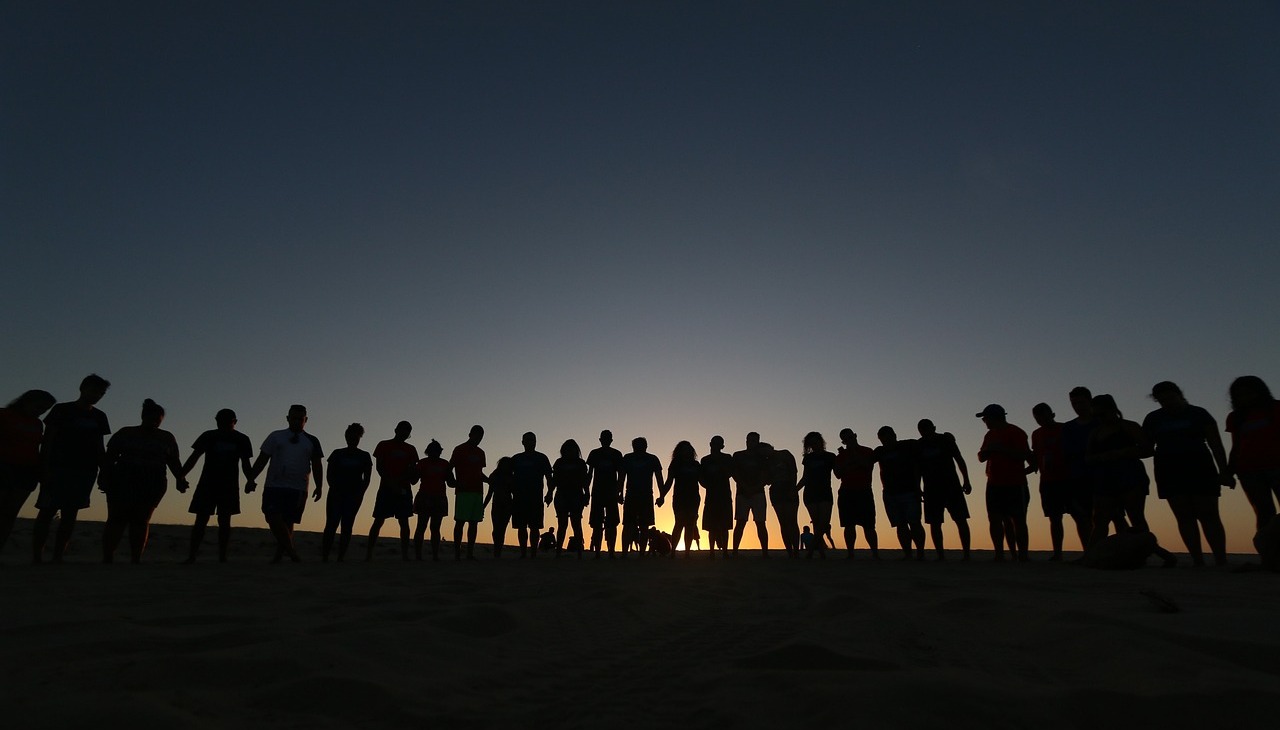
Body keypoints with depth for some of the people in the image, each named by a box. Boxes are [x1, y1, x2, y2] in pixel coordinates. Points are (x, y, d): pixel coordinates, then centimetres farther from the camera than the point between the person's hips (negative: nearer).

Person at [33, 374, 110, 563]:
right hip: (58, 468, -3)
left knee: (70, 514, 1)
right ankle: (36, 556, -2)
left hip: (85, 471, 4)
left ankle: (57, 557, 2)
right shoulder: (62, 410, 2)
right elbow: (47, 441, -2)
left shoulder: (99, 417, 14)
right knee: (47, 511, -6)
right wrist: (44, 469, -12)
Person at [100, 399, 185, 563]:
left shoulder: (167, 437, 14)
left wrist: (180, 479, -1)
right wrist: (103, 477, -8)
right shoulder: (125, 433, 10)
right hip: (122, 482, -1)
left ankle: (135, 560, -2)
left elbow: (174, 462, 13)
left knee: (141, 520, -3)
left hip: (152, 484, 1)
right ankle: (107, 559, -3)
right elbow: (109, 457, 5)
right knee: (117, 519, -6)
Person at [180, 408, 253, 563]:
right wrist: (181, 476, -7)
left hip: (229, 486, 0)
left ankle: (222, 556, 4)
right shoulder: (208, 436, 1)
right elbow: (194, 457, 5)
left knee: (224, 521, 1)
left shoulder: (242, 440, 3)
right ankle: (191, 556, 3)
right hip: (207, 484, 0)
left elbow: (245, 464, 7)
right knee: (201, 520, -2)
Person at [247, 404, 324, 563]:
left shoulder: (312, 441, 11)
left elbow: (317, 465, 10)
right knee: (273, 518, -14)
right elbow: (262, 459, 9)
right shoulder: (276, 436, 11)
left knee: (288, 522, 1)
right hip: (273, 486, 0)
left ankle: (279, 554, 13)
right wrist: (251, 480, 0)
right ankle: (291, 551, -9)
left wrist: (319, 486, 1)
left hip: (298, 489, 0)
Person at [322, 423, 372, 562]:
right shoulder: (337, 453, 9)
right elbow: (330, 475, 5)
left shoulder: (364, 456, 9)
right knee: (331, 525, -8)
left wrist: (360, 493, -6)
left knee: (347, 527, -3)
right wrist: (335, 489, -9)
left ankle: (340, 558, -1)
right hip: (336, 493, 0)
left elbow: (367, 478, 6)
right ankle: (324, 557, -5)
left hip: (354, 495, 0)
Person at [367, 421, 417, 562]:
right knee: (378, 521, -5)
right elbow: (379, 467, -1)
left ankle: (405, 555, -2)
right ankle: (368, 554, -1)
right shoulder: (383, 445, 7)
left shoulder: (411, 449, 15)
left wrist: (413, 473, -11)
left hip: (404, 489, 2)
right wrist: (391, 483, -12)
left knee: (404, 522, -1)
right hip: (386, 487, -2)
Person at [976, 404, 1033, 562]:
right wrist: (987, 449, -2)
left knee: (1018, 520, -5)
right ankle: (999, 554, 4)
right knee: (995, 519, 2)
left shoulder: (1016, 432, -5)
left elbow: (1024, 455, -16)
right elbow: (981, 458, 18)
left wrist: (1001, 448, -19)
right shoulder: (990, 435, 16)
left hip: (1015, 484, -6)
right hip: (994, 484, 6)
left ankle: (1022, 553, -1)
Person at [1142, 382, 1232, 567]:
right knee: (1184, 517, -2)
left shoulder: (1198, 414, 4)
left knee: (1208, 515, -5)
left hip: (1200, 469, -1)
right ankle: (1197, 561, 0)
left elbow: (1216, 444, 1)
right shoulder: (1153, 418, 9)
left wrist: (1224, 471, -6)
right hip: (1170, 472, 2)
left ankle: (1221, 560, -3)